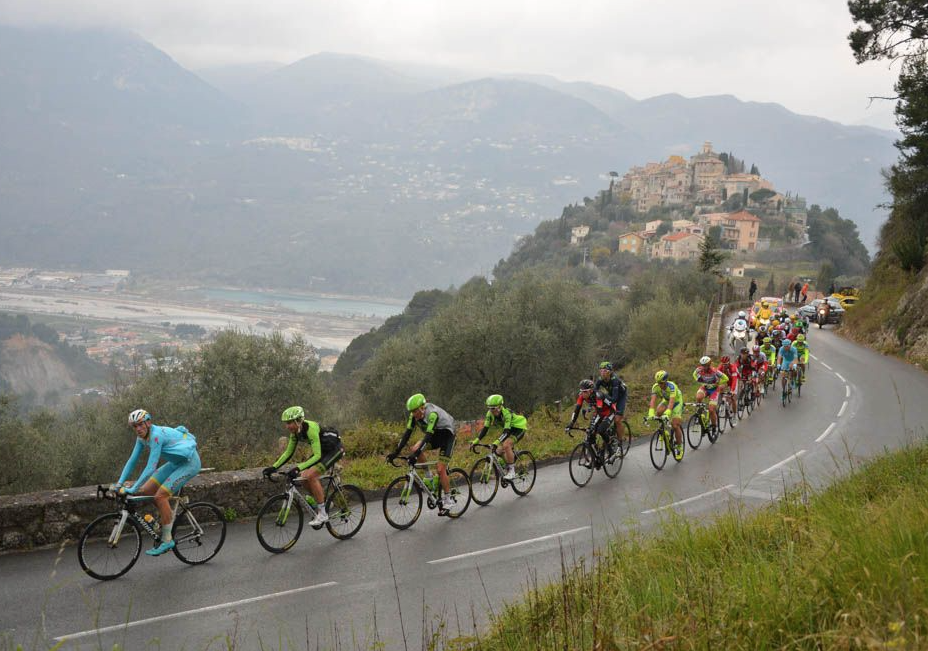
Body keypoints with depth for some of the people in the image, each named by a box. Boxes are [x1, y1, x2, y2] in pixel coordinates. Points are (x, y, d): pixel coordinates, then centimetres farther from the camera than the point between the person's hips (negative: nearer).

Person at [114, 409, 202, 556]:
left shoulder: (156, 435, -28)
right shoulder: (142, 437, -2)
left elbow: (151, 467, -32)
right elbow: (132, 461, 3)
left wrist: (133, 489, -31)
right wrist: (119, 483, -5)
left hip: (189, 463, -9)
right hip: (176, 463, 9)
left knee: (160, 496, -18)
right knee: (145, 491, -1)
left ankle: (167, 541, -9)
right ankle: (169, 514, 21)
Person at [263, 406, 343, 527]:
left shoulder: (310, 428, -31)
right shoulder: (295, 431, -6)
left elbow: (317, 456, -35)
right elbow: (288, 453, 2)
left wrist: (298, 468, -43)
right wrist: (273, 467, -9)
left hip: (335, 449, -8)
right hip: (323, 450, 8)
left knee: (311, 475, -22)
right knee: (304, 477, -4)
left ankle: (323, 514, -14)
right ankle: (324, 502, 16)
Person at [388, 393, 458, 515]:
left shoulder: (432, 414, -33)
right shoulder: (414, 415, -12)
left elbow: (428, 436, -40)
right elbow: (407, 433, -12)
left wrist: (416, 454, -48)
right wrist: (396, 452, -21)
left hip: (446, 435, -7)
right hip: (435, 436, 7)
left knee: (440, 469, -16)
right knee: (413, 450, -18)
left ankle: (449, 498, -1)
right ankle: (429, 476, -1)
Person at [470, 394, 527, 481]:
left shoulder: (506, 413, -35)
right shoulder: (490, 414, -16)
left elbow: (506, 432, -43)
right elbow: (485, 428, -13)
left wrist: (496, 442, -56)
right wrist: (475, 441, -23)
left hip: (519, 428, -8)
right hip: (509, 429, 8)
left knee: (506, 445, -27)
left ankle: (512, 472, -20)